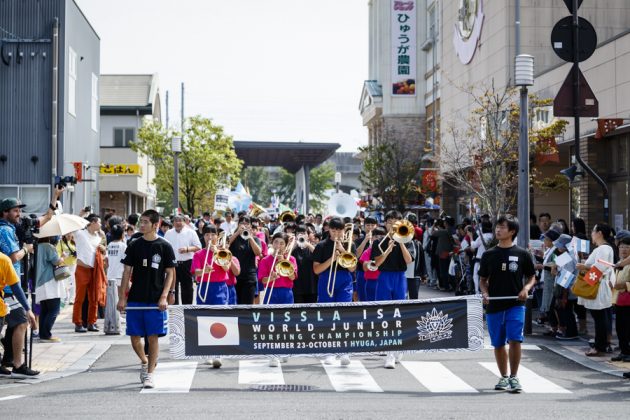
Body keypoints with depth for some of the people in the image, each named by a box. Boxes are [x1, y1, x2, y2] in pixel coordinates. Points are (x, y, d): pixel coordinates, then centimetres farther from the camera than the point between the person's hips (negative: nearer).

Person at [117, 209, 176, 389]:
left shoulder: (164, 247, -1)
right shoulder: (134, 246, 5)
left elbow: (170, 273, 0)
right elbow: (127, 272, 6)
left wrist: (164, 297, -10)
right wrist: (122, 297, 0)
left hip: (155, 301, -2)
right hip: (135, 299, 3)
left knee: (153, 337, -3)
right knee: (134, 337, 5)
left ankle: (149, 374, 6)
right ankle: (144, 362, 32)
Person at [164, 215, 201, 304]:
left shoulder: (190, 232, 2)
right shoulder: (168, 233, 10)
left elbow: (198, 247, -1)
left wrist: (187, 249, -17)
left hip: (186, 264, -2)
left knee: (187, 287, 3)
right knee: (173, 287, 4)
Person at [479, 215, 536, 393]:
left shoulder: (522, 254, 2)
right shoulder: (489, 255, 7)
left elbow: (532, 277, 10)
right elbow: (483, 279, 14)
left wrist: (526, 288, -10)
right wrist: (485, 293, -5)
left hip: (515, 305, -3)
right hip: (494, 305, 3)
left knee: (515, 340, -15)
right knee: (498, 344, 10)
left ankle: (514, 377, -3)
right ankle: (504, 377, 26)